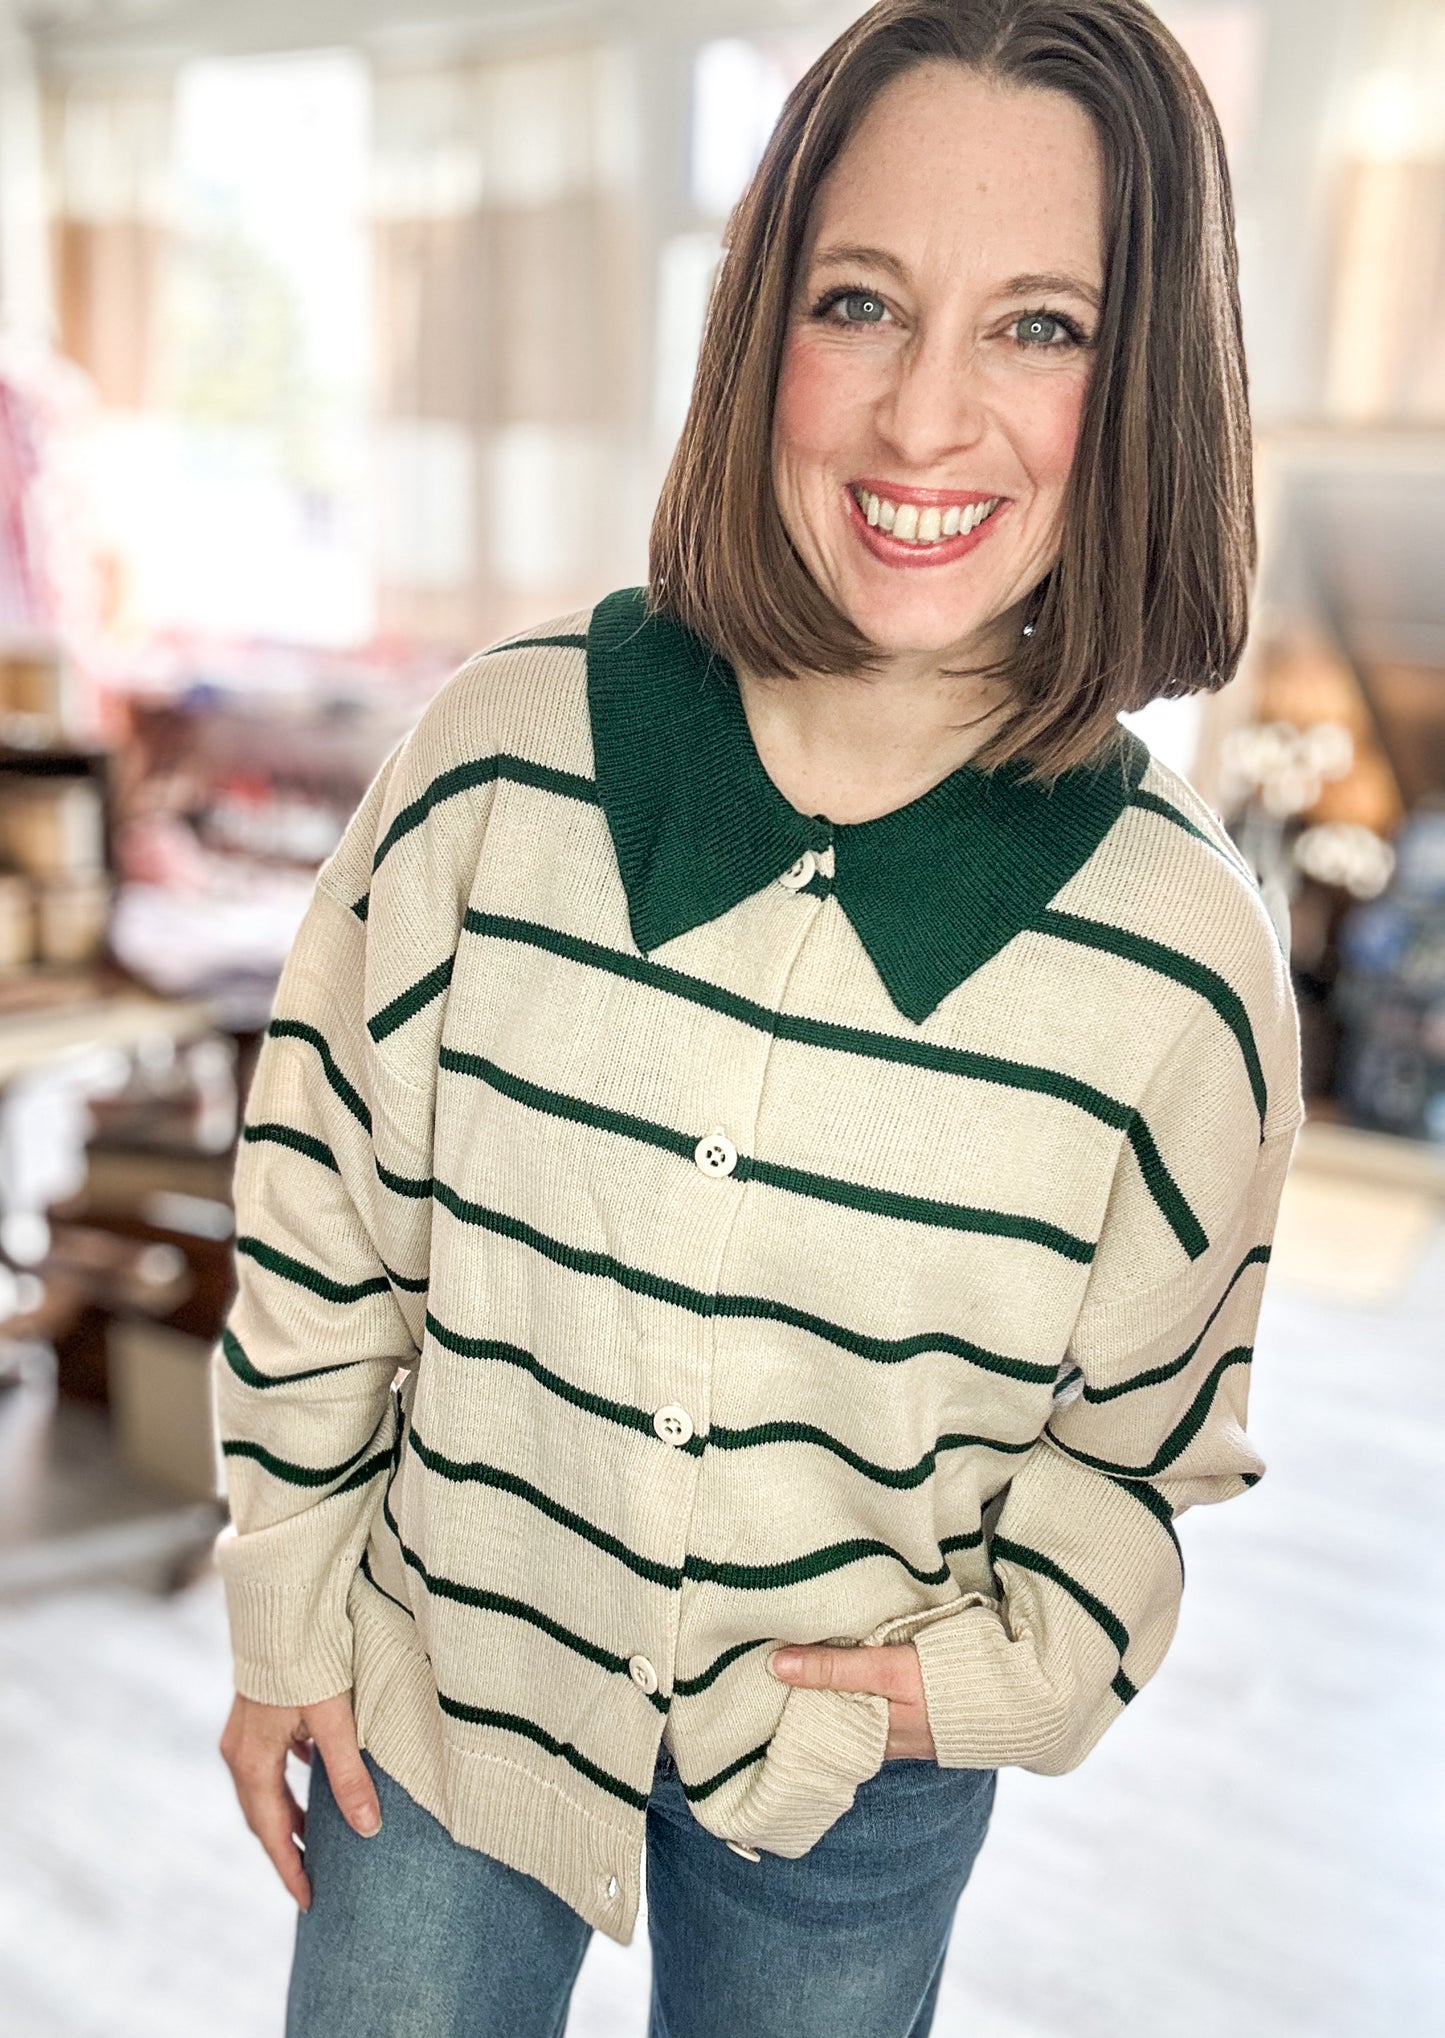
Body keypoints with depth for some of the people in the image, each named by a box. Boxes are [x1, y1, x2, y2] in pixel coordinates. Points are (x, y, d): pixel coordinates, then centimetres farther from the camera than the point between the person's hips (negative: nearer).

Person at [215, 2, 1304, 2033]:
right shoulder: (503, 757, -18)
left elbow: (1149, 1411, -1)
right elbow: (321, 1214, -7)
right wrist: (287, 1618, 0)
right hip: (445, 1668, 1)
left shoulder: (1185, 947, -18)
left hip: (858, 1780, 0)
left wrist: (1014, 1665, -11)